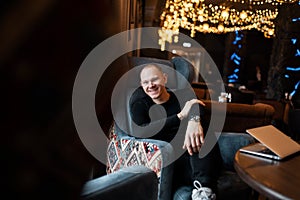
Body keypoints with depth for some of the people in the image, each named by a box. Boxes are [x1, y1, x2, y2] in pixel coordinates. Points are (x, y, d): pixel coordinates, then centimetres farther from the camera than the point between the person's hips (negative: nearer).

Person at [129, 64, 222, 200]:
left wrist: (194, 119, -40)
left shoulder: (181, 97, 12)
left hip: (198, 159, 3)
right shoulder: (139, 104, 9)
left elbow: (196, 104, -14)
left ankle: (204, 188, -33)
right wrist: (181, 116, -17)